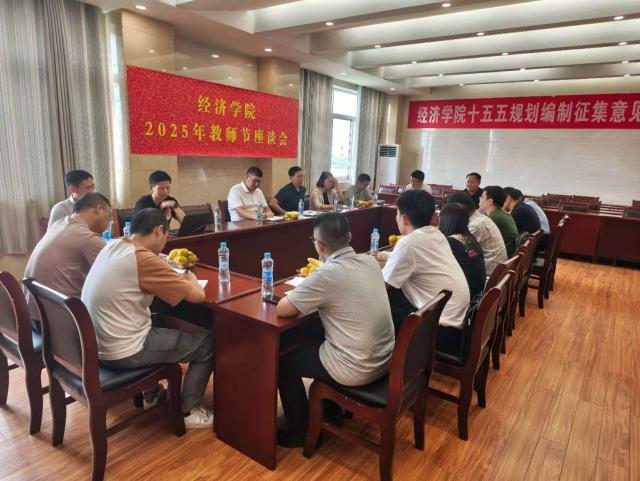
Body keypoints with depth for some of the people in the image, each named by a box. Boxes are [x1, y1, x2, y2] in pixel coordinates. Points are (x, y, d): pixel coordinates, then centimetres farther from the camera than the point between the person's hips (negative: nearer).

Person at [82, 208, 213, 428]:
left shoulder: (112, 246, 2)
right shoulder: (144, 259, -22)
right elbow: (197, 295, -18)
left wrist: (178, 276, 10)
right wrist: (191, 279, 4)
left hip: (96, 344, 9)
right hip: (122, 353, -8)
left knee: (159, 322, 32)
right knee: (207, 343, 5)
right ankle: (189, 411, 18)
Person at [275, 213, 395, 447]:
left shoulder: (326, 274, -23)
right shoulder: (369, 261, 0)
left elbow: (282, 309, -15)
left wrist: (298, 295, 4)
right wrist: (313, 295, 15)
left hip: (357, 369, -7)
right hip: (385, 358, 8)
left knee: (284, 360, 12)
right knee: (314, 341, 30)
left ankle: (300, 432, 25)